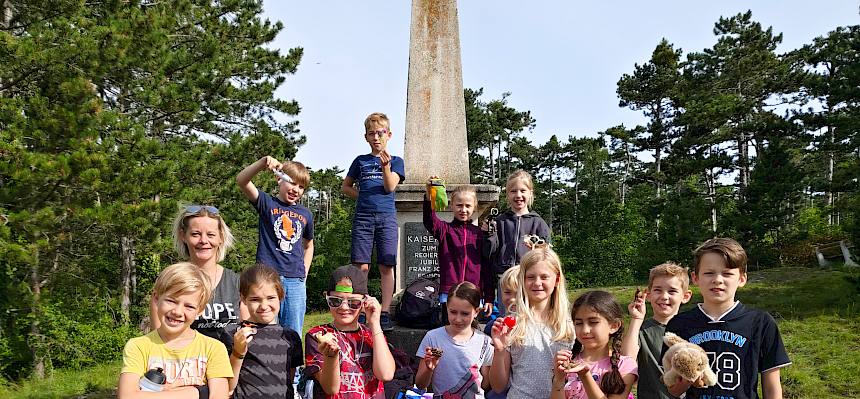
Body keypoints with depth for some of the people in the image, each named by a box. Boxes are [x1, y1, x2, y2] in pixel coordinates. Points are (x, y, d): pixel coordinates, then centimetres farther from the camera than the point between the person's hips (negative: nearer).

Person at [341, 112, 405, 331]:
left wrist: (386, 165, -19)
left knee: (386, 266, -3)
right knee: (361, 266, -3)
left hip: (387, 217, -1)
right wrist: (361, 195, 3)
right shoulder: (360, 161, 14)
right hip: (363, 217, 1)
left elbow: (390, 187, -4)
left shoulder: (396, 161, 10)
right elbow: (345, 187, 20)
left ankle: (385, 313, 0)